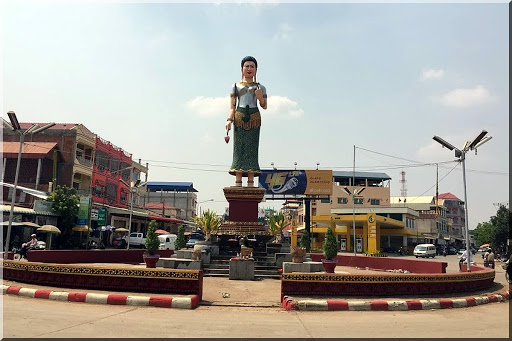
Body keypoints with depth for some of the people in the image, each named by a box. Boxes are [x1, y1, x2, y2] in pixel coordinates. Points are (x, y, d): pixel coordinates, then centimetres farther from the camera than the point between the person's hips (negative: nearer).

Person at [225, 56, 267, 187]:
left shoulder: (260, 87, 17)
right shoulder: (236, 86, 15)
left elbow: (264, 106, 13)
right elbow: (232, 106, 10)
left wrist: (260, 97, -6)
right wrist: (229, 120, -5)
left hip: (254, 117, 0)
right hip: (239, 116, 0)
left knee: (252, 147, -6)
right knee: (239, 147, -8)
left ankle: (251, 181, -7)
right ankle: (238, 181, -9)